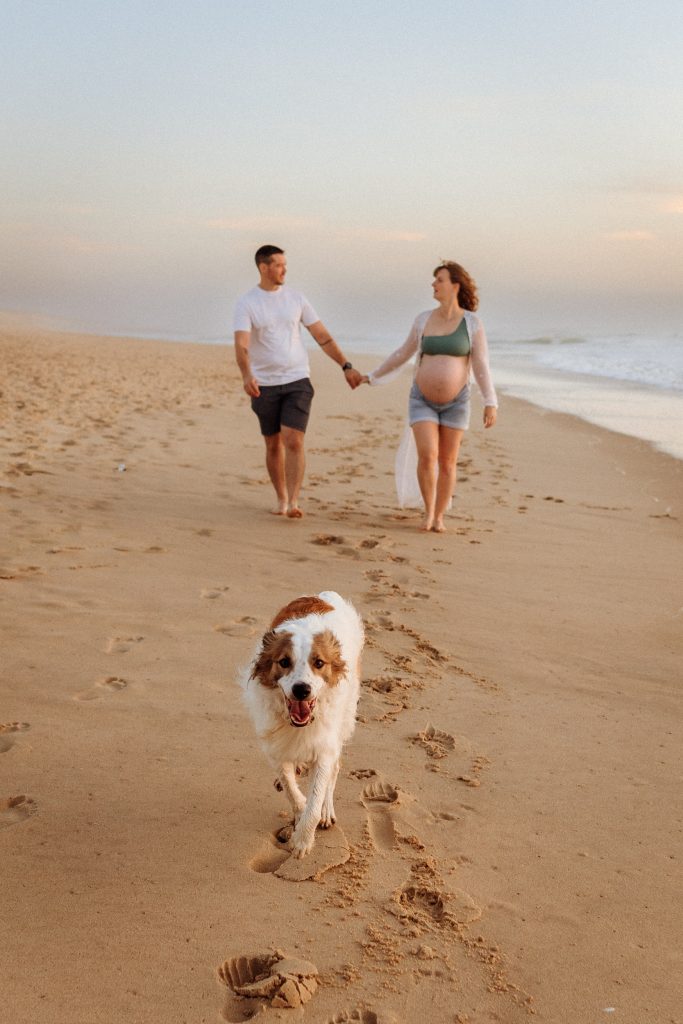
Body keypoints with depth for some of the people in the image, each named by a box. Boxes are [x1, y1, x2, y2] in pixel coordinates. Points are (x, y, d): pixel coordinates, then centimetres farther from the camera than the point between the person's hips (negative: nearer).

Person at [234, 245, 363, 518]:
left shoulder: (295, 298, 3)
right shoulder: (246, 303, -5)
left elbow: (323, 336, 6)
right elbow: (241, 346, -18)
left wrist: (346, 366, -1)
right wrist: (247, 376, -37)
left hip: (298, 381, 0)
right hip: (265, 385, 0)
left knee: (294, 441, -14)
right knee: (274, 445, 11)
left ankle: (293, 502, -14)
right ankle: (281, 499, 26)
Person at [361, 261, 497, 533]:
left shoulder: (472, 322, -8)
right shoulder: (424, 319, 0)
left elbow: (481, 366, -10)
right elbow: (403, 353, 11)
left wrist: (491, 403, -17)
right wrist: (372, 376, 16)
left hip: (455, 401, -1)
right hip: (423, 400, 1)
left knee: (447, 462, 3)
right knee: (427, 456, -13)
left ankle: (439, 517, 19)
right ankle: (428, 511, 8)